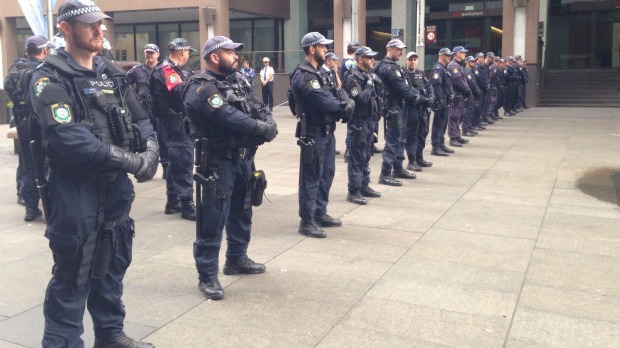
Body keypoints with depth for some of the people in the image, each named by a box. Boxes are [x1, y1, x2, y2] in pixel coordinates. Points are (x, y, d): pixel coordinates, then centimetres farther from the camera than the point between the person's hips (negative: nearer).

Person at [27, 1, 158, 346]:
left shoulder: (113, 73, 10)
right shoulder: (50, 79, -12)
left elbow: (141, 120, 11)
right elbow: (70, 140, -24)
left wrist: (151, 151, -11)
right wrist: (133, 162, -22)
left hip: (117, 189, 7)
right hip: (76, 194, -7)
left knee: (113, 266, 18)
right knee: (73, 277, 2)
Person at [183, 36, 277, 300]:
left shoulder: (238, 83, 13)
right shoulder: (202, 88, -15)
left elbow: (261, 109, 6)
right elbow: (229, 117, -26)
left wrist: (268, 124, -16)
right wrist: (262, 129, -19)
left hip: (244, 158, 9)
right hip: (219, 162, -9)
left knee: (242, 212, 20)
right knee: (213, 219, -5)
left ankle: (237, 259, 37)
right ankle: (207, 276, 4)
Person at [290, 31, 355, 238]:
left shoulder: (318, 72, 16)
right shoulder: (304, 76, -17)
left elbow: (331, 97, 10)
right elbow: (324, 101, -24)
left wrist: (346, 103, -10)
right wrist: (344, 107, -10)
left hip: (326, 130, 10)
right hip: (313, 133, -10)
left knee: (326, 174, 17)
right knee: (311, 178, -4)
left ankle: (320, 214, 29)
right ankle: (307, 222, 4)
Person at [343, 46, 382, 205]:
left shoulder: (368, 74, 14)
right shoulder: (353, 77, -14)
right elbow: (360, 99, -24)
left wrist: (375, 113, 8)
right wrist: (369, 85, -14)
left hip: (369, 120, 9)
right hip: (358, 122, -9)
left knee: (366, 155, 16)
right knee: (357, 157, -6)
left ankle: (364, 186, 26)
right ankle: (353, 191, -1)